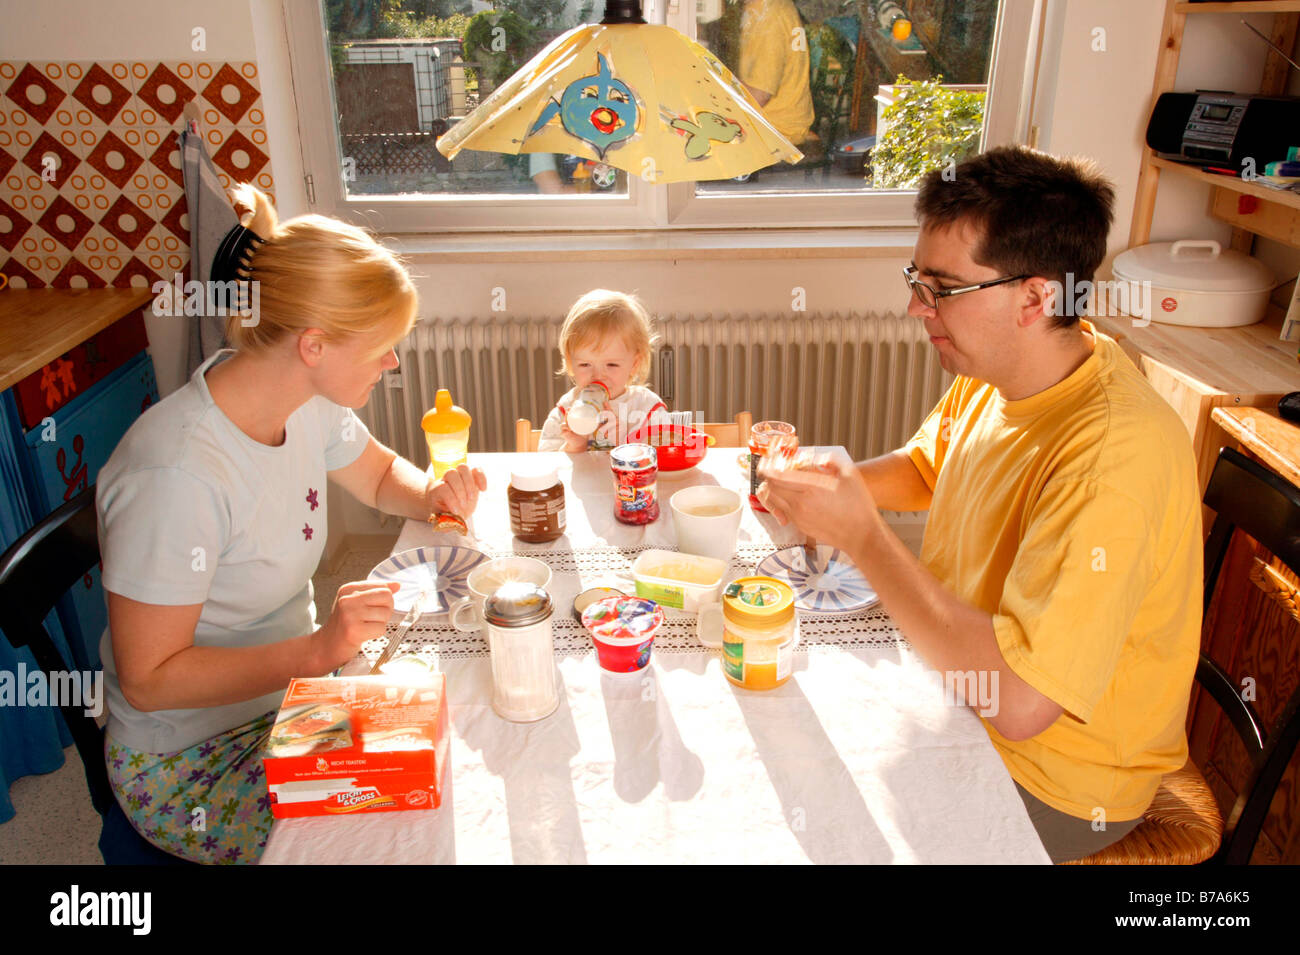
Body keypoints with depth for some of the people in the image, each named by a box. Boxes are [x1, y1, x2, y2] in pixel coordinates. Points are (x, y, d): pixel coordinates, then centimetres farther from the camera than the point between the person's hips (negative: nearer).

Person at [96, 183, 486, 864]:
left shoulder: (309, 400, -9)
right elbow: (148, 679, -24)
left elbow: (381, 477, 12)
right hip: (192, 764, -7)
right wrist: (320, 648, -33)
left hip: (293, 680, 7)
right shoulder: (178, 475, -32)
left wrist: (434, 495, -10)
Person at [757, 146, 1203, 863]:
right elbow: (923, 468, 14)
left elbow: (1020, 699, -39)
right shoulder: (997, 372, -6)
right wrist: (821, 482, -7)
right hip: (961, 676, 8)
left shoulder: (1113, 456, -35)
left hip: (1052, 784, -7)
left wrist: (860, 533, -32)